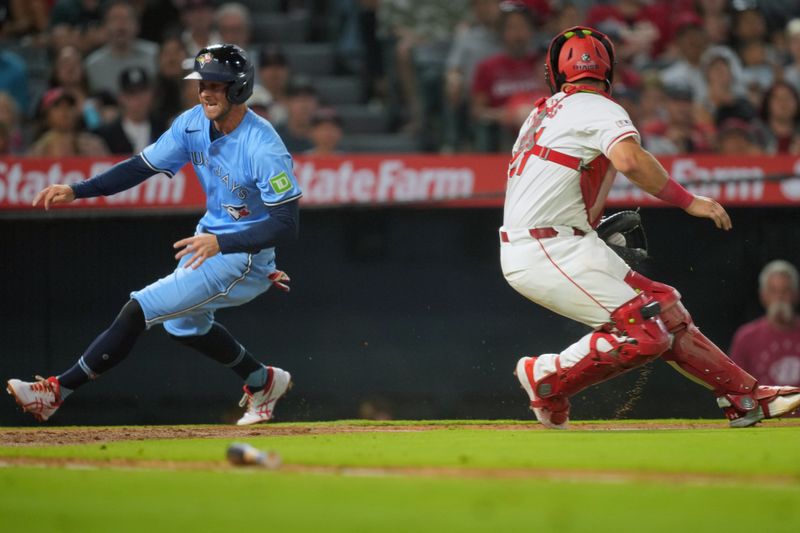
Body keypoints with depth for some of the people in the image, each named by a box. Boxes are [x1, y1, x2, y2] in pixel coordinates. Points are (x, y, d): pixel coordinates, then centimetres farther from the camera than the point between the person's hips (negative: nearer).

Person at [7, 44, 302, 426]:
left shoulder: (263, 148, -29)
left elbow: (287, 225, -30)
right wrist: (75, 191, -12)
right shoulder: (194, 123, -6)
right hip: (209, 240, 9)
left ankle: (57, 390, -10)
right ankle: (262, 382, 48)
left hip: (243, 257, -9)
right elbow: (142, 166, -1)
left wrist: (221, 244, -41)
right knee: (183, 323, 30)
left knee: (139, 309, -17)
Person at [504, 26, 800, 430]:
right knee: (645, 333, -16)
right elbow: (628, 159, -26)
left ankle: (746, 397, 5)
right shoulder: (599, 109, -6)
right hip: (551, 253, -9)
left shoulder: (543, 112, 20)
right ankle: (547, 378, -4)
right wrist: (688, 201, -20)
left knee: (663, 309, 7)